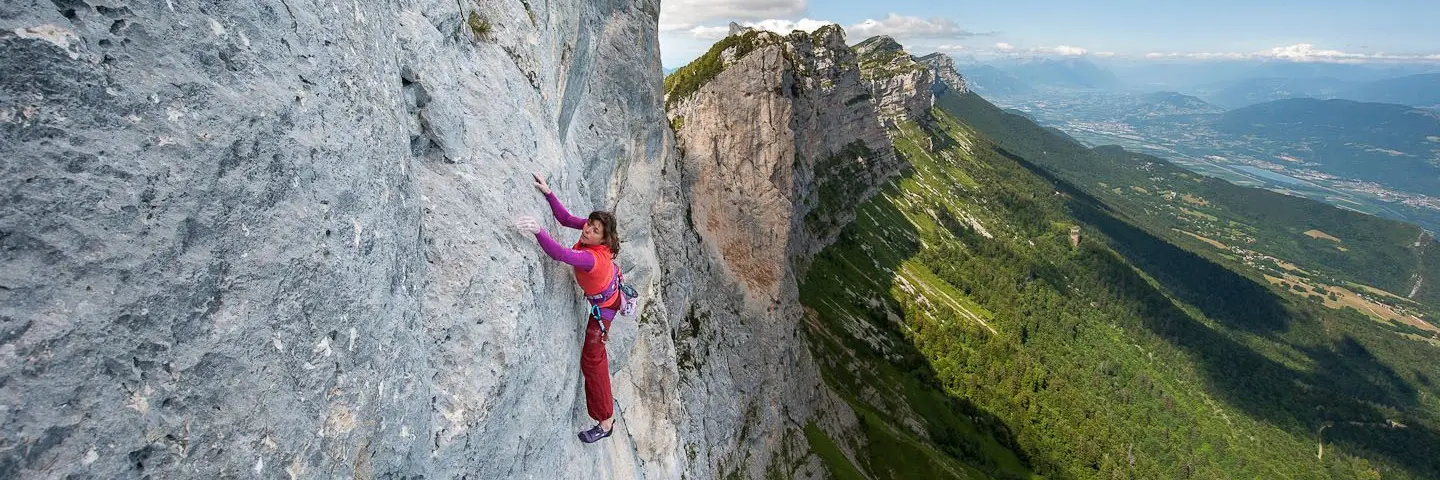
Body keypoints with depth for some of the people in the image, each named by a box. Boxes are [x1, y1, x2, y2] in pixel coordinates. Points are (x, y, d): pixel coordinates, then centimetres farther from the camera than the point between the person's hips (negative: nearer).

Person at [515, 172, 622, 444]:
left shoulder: (592, 258, -45)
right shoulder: (593, 233, -23)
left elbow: (559, 254, -59)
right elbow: (566, 219, -16)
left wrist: (538, 231, -70)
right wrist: (548, 193, -23)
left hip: (603, 305, -8)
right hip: (612, 290, 8)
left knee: (591, 360, 1)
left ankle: (606, 422, 10)